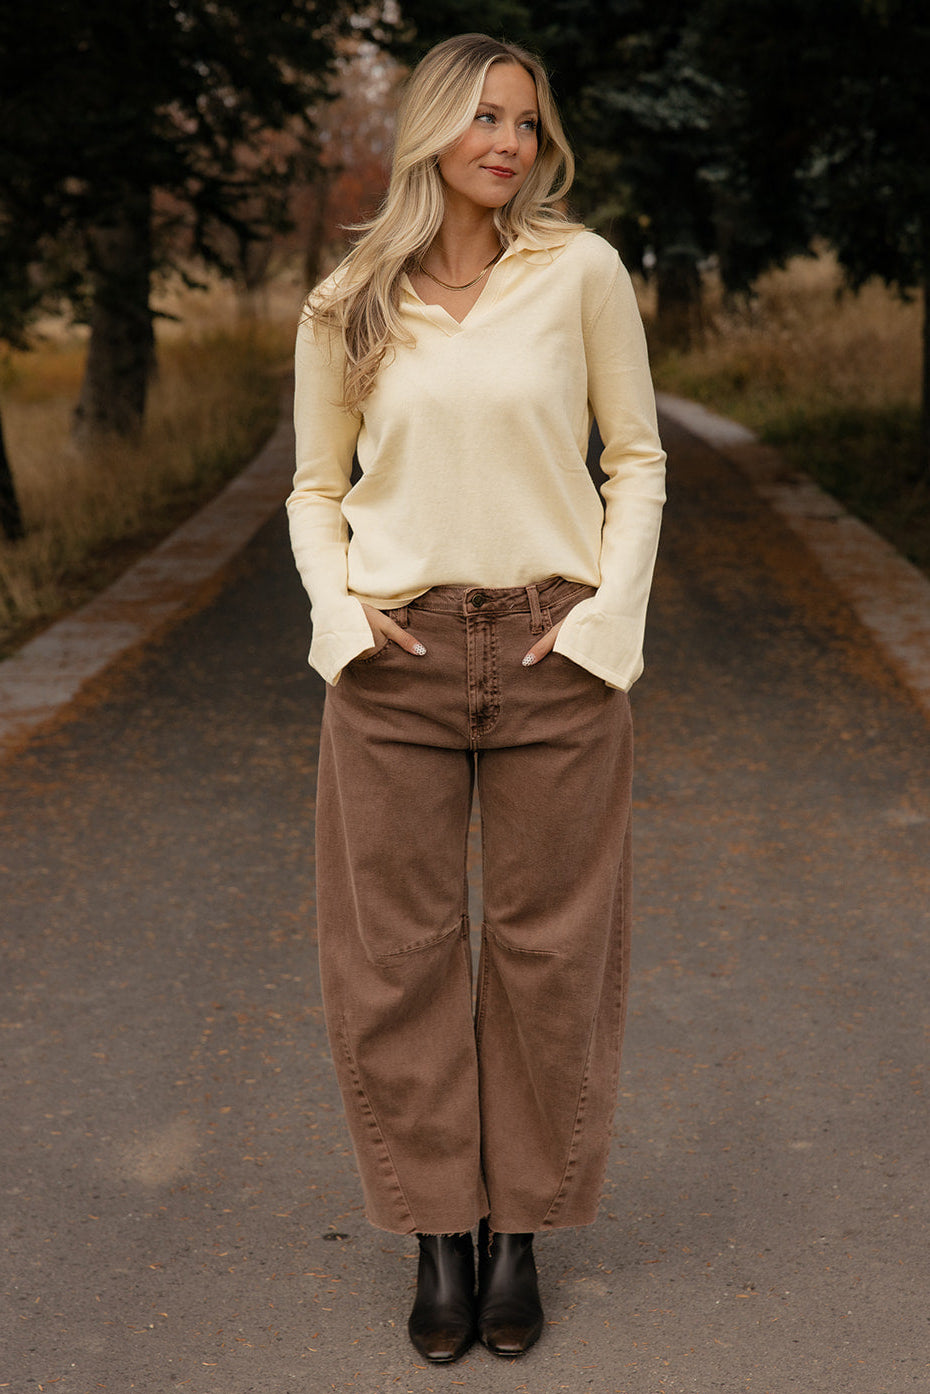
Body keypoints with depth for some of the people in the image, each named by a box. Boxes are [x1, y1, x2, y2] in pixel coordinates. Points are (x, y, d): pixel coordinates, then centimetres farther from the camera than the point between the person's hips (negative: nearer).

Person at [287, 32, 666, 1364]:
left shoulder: (580, 270, 1)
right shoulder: (346, 307, 5)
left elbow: (637, 456, 5)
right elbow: (317, 487, 13)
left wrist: (611, 612, -6)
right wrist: (338, 608, -4)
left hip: (552, 652, -1)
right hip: (396, 657, 1)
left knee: (549, 950, 6)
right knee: (398, 952, 4)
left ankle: (520, 1230, 22)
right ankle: (439, 1231, 19)